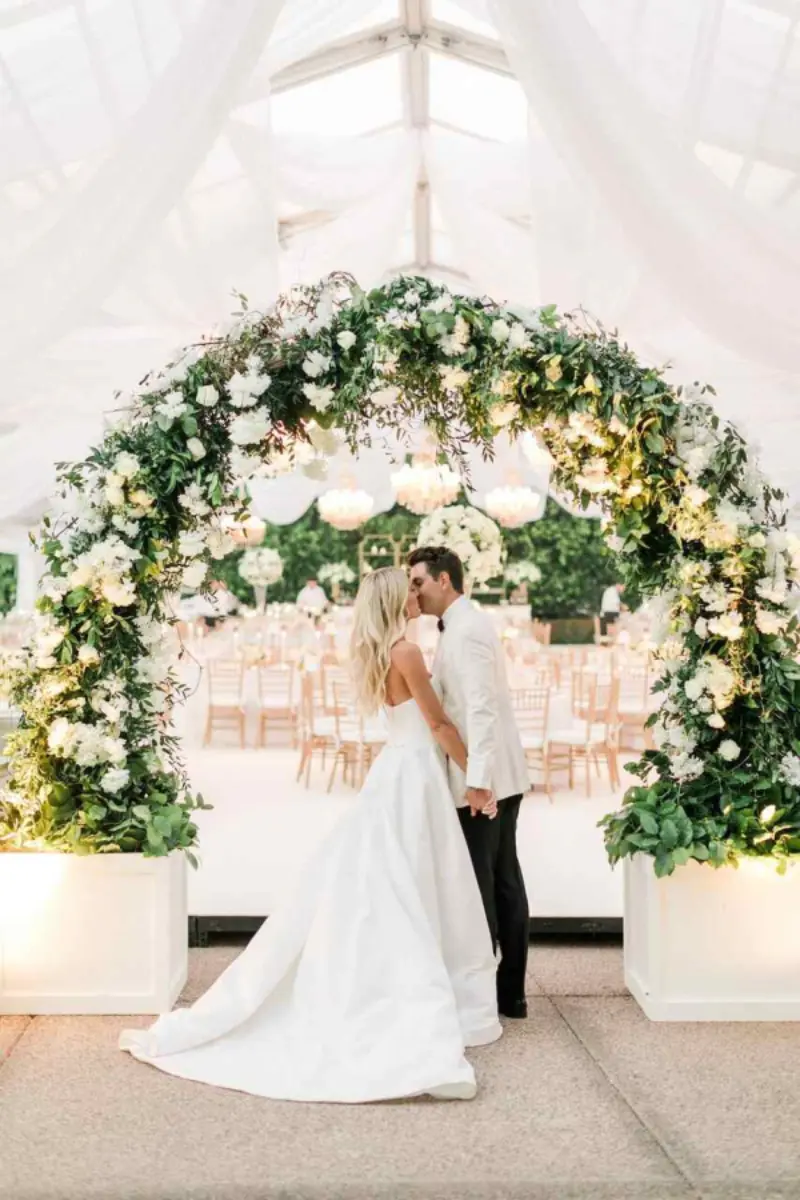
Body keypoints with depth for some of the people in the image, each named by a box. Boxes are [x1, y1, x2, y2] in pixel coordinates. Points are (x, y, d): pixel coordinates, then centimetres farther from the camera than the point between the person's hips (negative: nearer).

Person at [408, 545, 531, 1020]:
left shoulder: (465, 631, -15)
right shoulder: (470, 623, 16)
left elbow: (481, 708, -24)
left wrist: (477, 779, -27)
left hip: (481, 777, -10)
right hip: (502, 775, 10)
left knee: (479, 884, -2)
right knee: (504, 879, 12)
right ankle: (510, 992, 19)